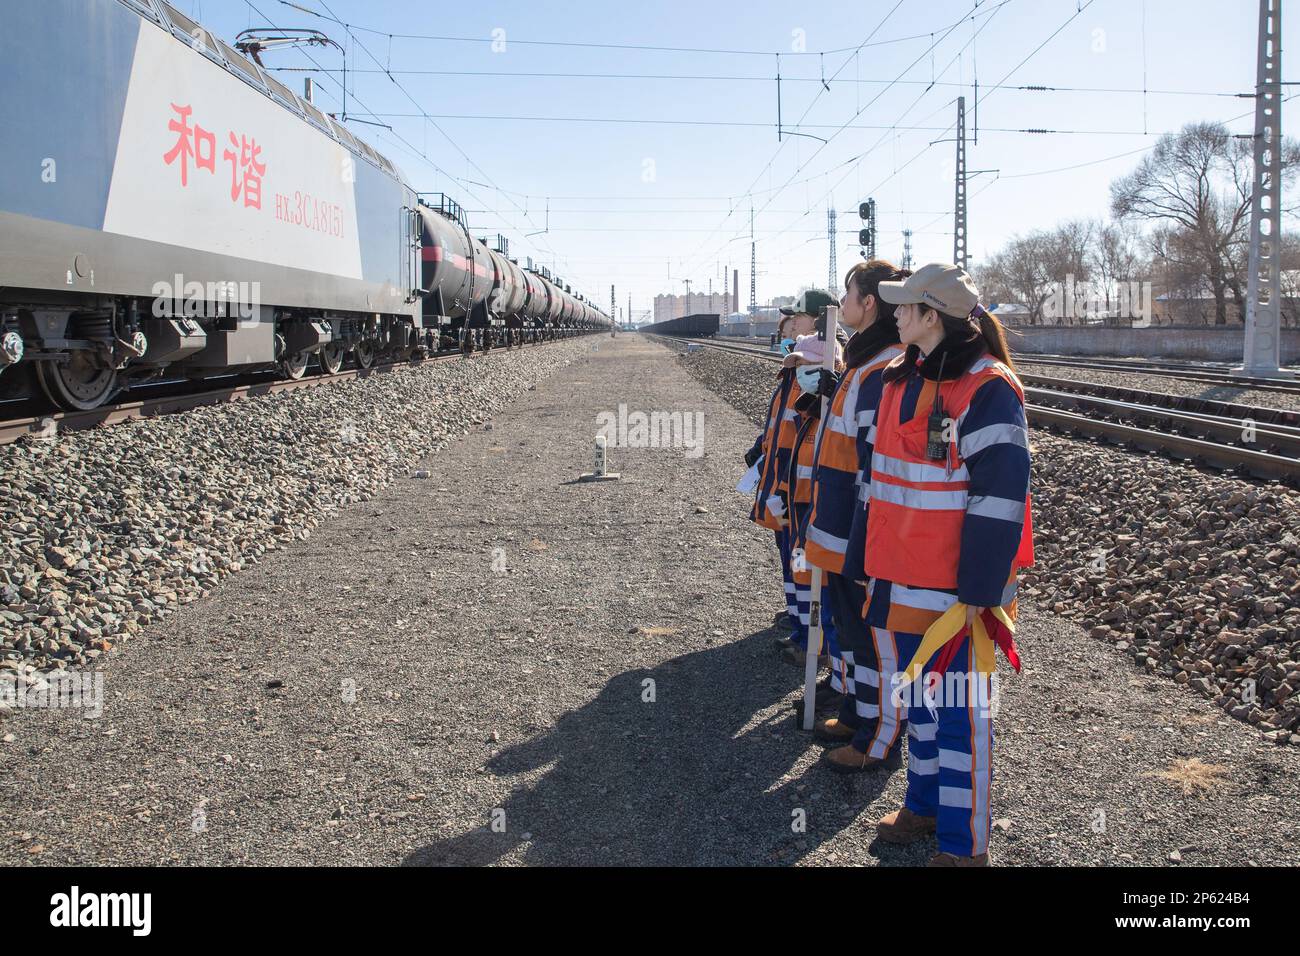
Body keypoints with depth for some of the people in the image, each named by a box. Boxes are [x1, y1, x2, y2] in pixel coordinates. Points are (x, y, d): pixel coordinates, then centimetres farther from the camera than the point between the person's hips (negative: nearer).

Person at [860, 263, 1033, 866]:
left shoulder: (987, 389, -16)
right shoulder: (902, 378, 9)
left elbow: (1000, 497, -19)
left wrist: (978, 590, -19)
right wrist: (877, 561, 18)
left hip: (956, 587, -8)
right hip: (902, 578, 8)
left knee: (959, 709, 2)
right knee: (918, 694, 20)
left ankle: (965, 844, 16)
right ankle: (924, 804, 38)